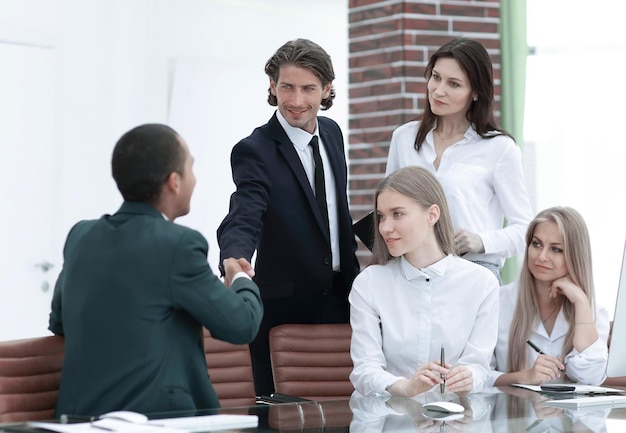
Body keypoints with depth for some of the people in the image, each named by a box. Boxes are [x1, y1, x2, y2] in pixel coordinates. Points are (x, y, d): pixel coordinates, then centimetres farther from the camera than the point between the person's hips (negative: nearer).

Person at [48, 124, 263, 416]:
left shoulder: (80, 235, 6)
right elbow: (242, 325, -4)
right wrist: (243, 280, 16)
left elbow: (58, 323, 19)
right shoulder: (178, 244, -13)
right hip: (152, 417, -7)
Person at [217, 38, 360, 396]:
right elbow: (243, 221, -29)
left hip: (338, 299, 6)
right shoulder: (255, 151, -15)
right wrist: (235, 261, -50)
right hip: (282, 308, -6)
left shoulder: (332, 133, 6)